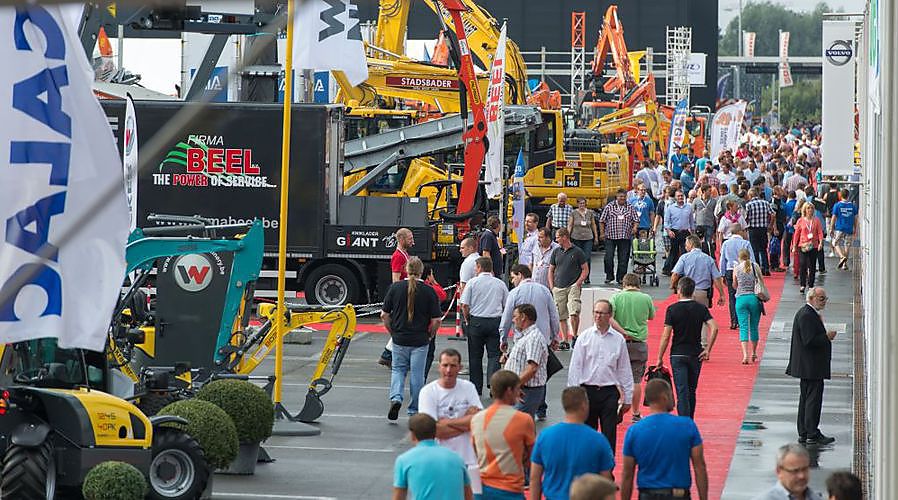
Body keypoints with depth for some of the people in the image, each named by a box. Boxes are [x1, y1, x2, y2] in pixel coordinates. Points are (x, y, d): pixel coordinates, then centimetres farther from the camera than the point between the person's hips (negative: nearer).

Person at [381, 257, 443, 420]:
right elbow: (436, 320, -7)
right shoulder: (429, 291, -7)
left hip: (399, 338, 1)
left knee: (398, 370, 16)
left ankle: (396, 398, -7)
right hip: (420, 340, -1)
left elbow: (384, 315, 0)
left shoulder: (395, 287, -4)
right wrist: (429, 336, 10)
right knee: (417, 374, 8)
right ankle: (414, 411, 13)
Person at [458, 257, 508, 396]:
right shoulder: (500, 283, 5)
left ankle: (476, 388, 13)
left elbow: (464, 305, -7)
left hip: (476, 321, -1)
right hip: (496, 321, 1)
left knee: (475, 356, 9)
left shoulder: (473, 282, -3)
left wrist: (467, 320, 8)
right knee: (494, 355, 1)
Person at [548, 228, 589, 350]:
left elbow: (585, 270, 4)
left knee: (574, 313, -18)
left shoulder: (577, 252, 1)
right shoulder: (556, 252, 13)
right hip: (558, 288, 4)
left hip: (573, 286, -4)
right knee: (561, 317, 4)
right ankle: (565, 341, 9)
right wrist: (551, 286, 7)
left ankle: (574, 336, 0)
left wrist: (578, 283, -7)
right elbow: (551, 270, 18)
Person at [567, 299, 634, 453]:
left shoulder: (618, 339, 2)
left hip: (609, 392, 0)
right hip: (587, 390, 0)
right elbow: (575, 367, 2)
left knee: (609, 435, -1)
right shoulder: (585, 337, 1)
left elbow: (625, 370, 7)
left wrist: (628, 398, 7)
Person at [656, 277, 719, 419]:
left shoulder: (672, 309, -7)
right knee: (692, 391, 17)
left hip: (678, 355, -3)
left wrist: (660, 358, -2)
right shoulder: (701, 308, 1)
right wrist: (707, 349, -4)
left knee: (682, 392, -5)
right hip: (696, 354, 3)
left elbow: (666, 336, -9)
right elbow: (714, 328, -11)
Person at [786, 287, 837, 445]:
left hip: (808, 367, 11)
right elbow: (809, 340, -24)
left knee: (806, 399, 14)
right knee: (814, 398, -7)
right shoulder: (807, 315, -18)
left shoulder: (805, 313, 16)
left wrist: (826, 336, 8)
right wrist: (827, 337, -15)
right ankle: (812, 435, -4)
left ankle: (803, 434, 20)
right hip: (812, 367, -11)